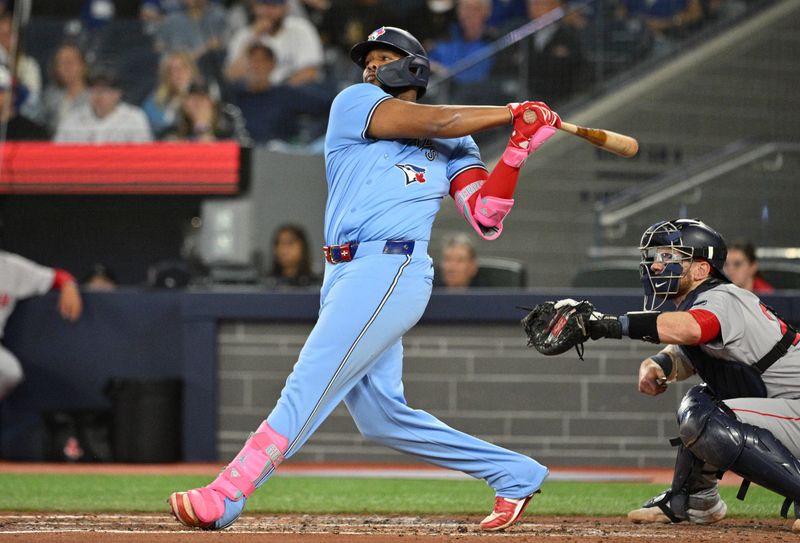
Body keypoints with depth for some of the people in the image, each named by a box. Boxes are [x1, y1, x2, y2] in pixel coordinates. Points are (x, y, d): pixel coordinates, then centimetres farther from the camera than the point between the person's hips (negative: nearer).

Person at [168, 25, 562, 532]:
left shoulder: (454, 146, 13)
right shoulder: (354, 103, 14)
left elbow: (487, 218, 3)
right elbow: (429, 123, 0)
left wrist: (517, 150, -6)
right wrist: (510, 113, 5)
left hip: (390, 274, -5)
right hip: (348, 276, 5)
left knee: (308, 388, -14)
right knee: (382, 416, 3)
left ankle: (225, 496, -20)